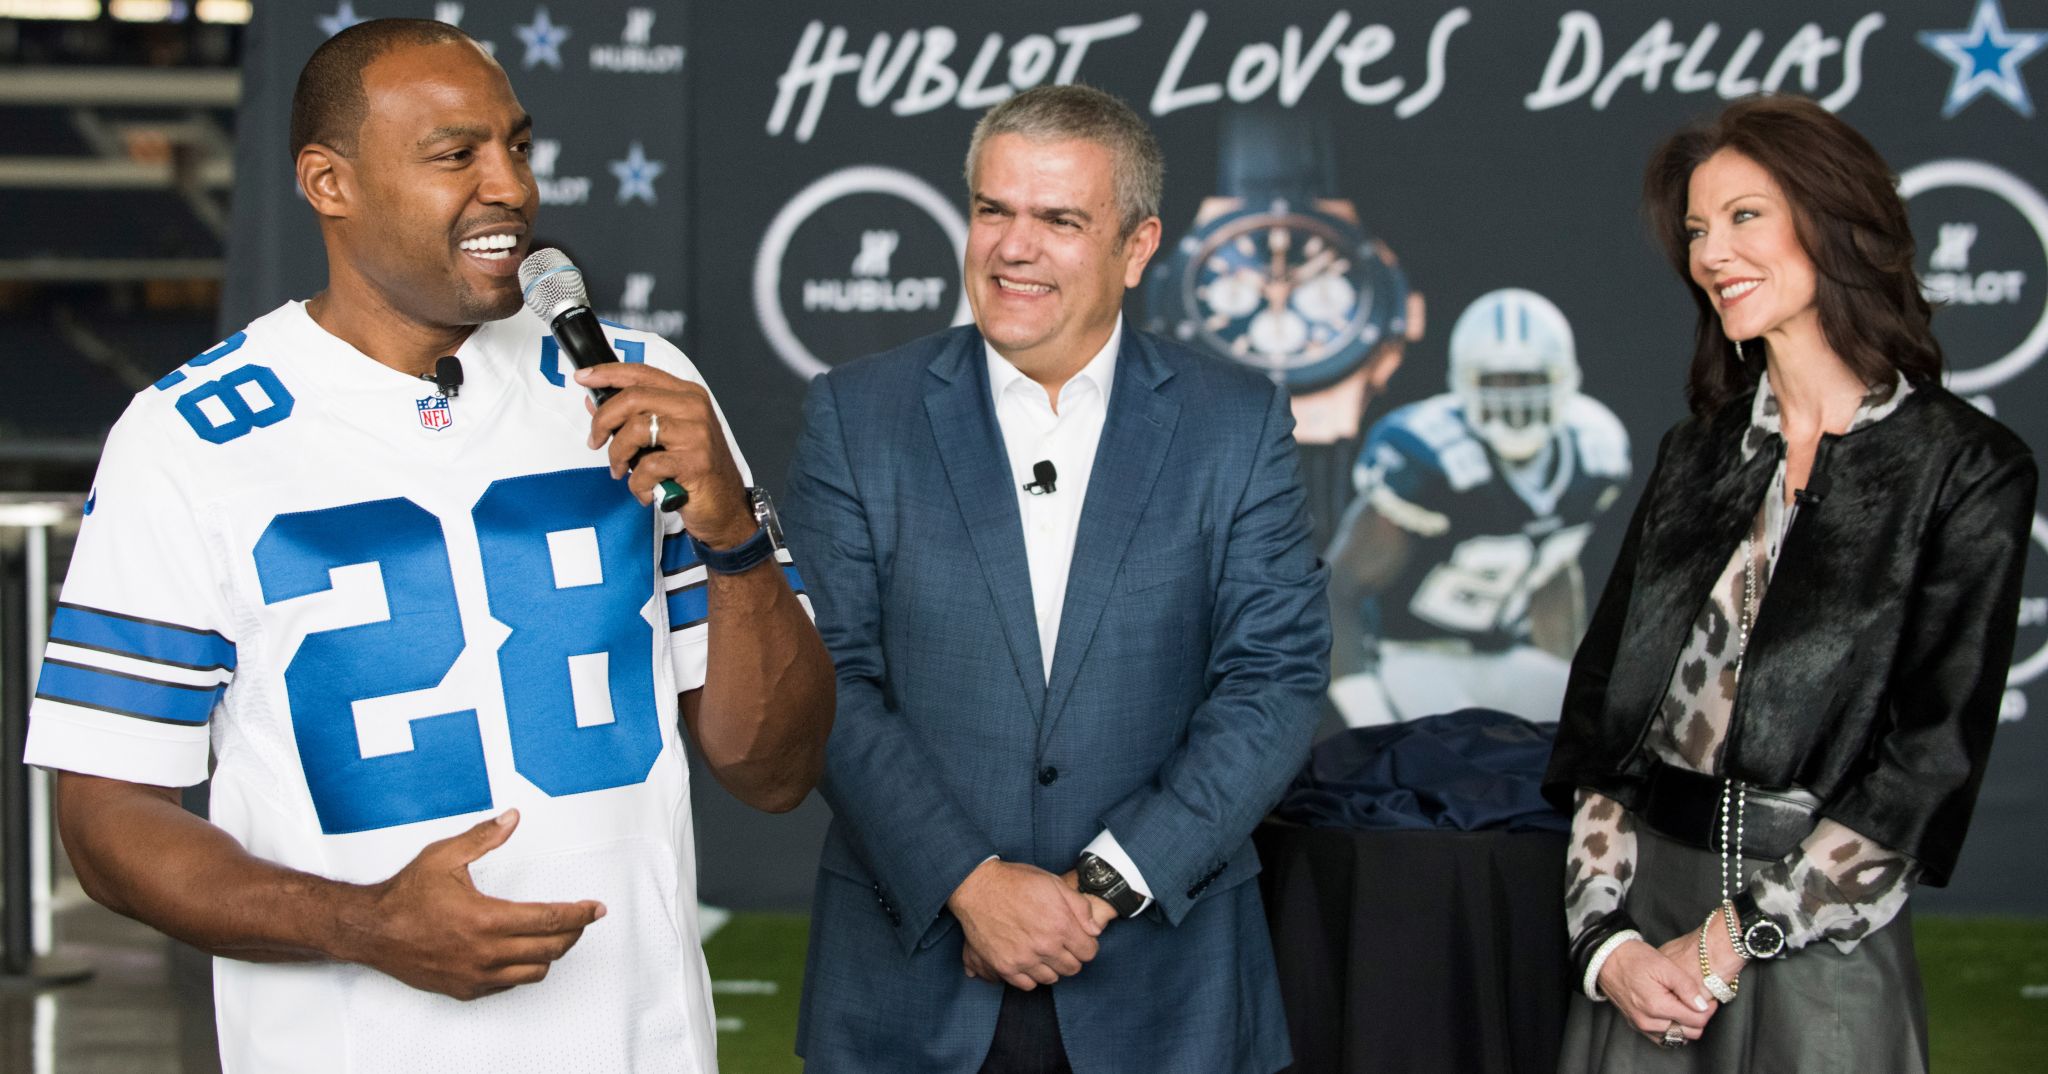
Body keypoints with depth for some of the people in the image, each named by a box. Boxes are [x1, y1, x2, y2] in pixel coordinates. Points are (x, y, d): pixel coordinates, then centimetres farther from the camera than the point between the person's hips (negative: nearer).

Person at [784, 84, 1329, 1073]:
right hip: (911, 965, 0)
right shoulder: (857, 415, 1)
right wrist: (969, 881, -15)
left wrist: (1106, 884, -12)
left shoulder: (1237, 423, 1)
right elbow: (830, 681, -5)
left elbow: (1277, 678, -4)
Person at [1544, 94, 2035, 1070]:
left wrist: (1733, 942, -13)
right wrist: (1607, 936, -8)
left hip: (1819, 946, -4)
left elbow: (1930, 759, -10)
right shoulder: (1698, 453, 10)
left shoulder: (1967, 469, -5)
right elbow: (1603, 695, 5)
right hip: (1648, 907, 4)